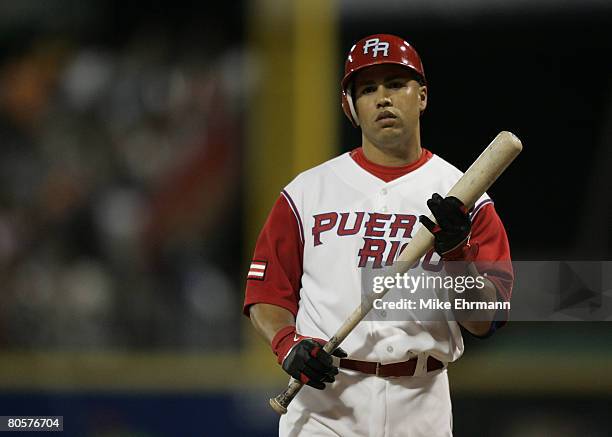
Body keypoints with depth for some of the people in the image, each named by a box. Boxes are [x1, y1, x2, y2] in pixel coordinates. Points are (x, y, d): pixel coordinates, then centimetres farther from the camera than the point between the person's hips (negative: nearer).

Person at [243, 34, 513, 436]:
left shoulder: (464, 198, 5)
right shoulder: (306, 192, 8)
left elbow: (485, 322, -1)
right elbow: (267, 293, 8)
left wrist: (455, 253, -17)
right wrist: (288, 344, -11)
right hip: (323, 399, 0)